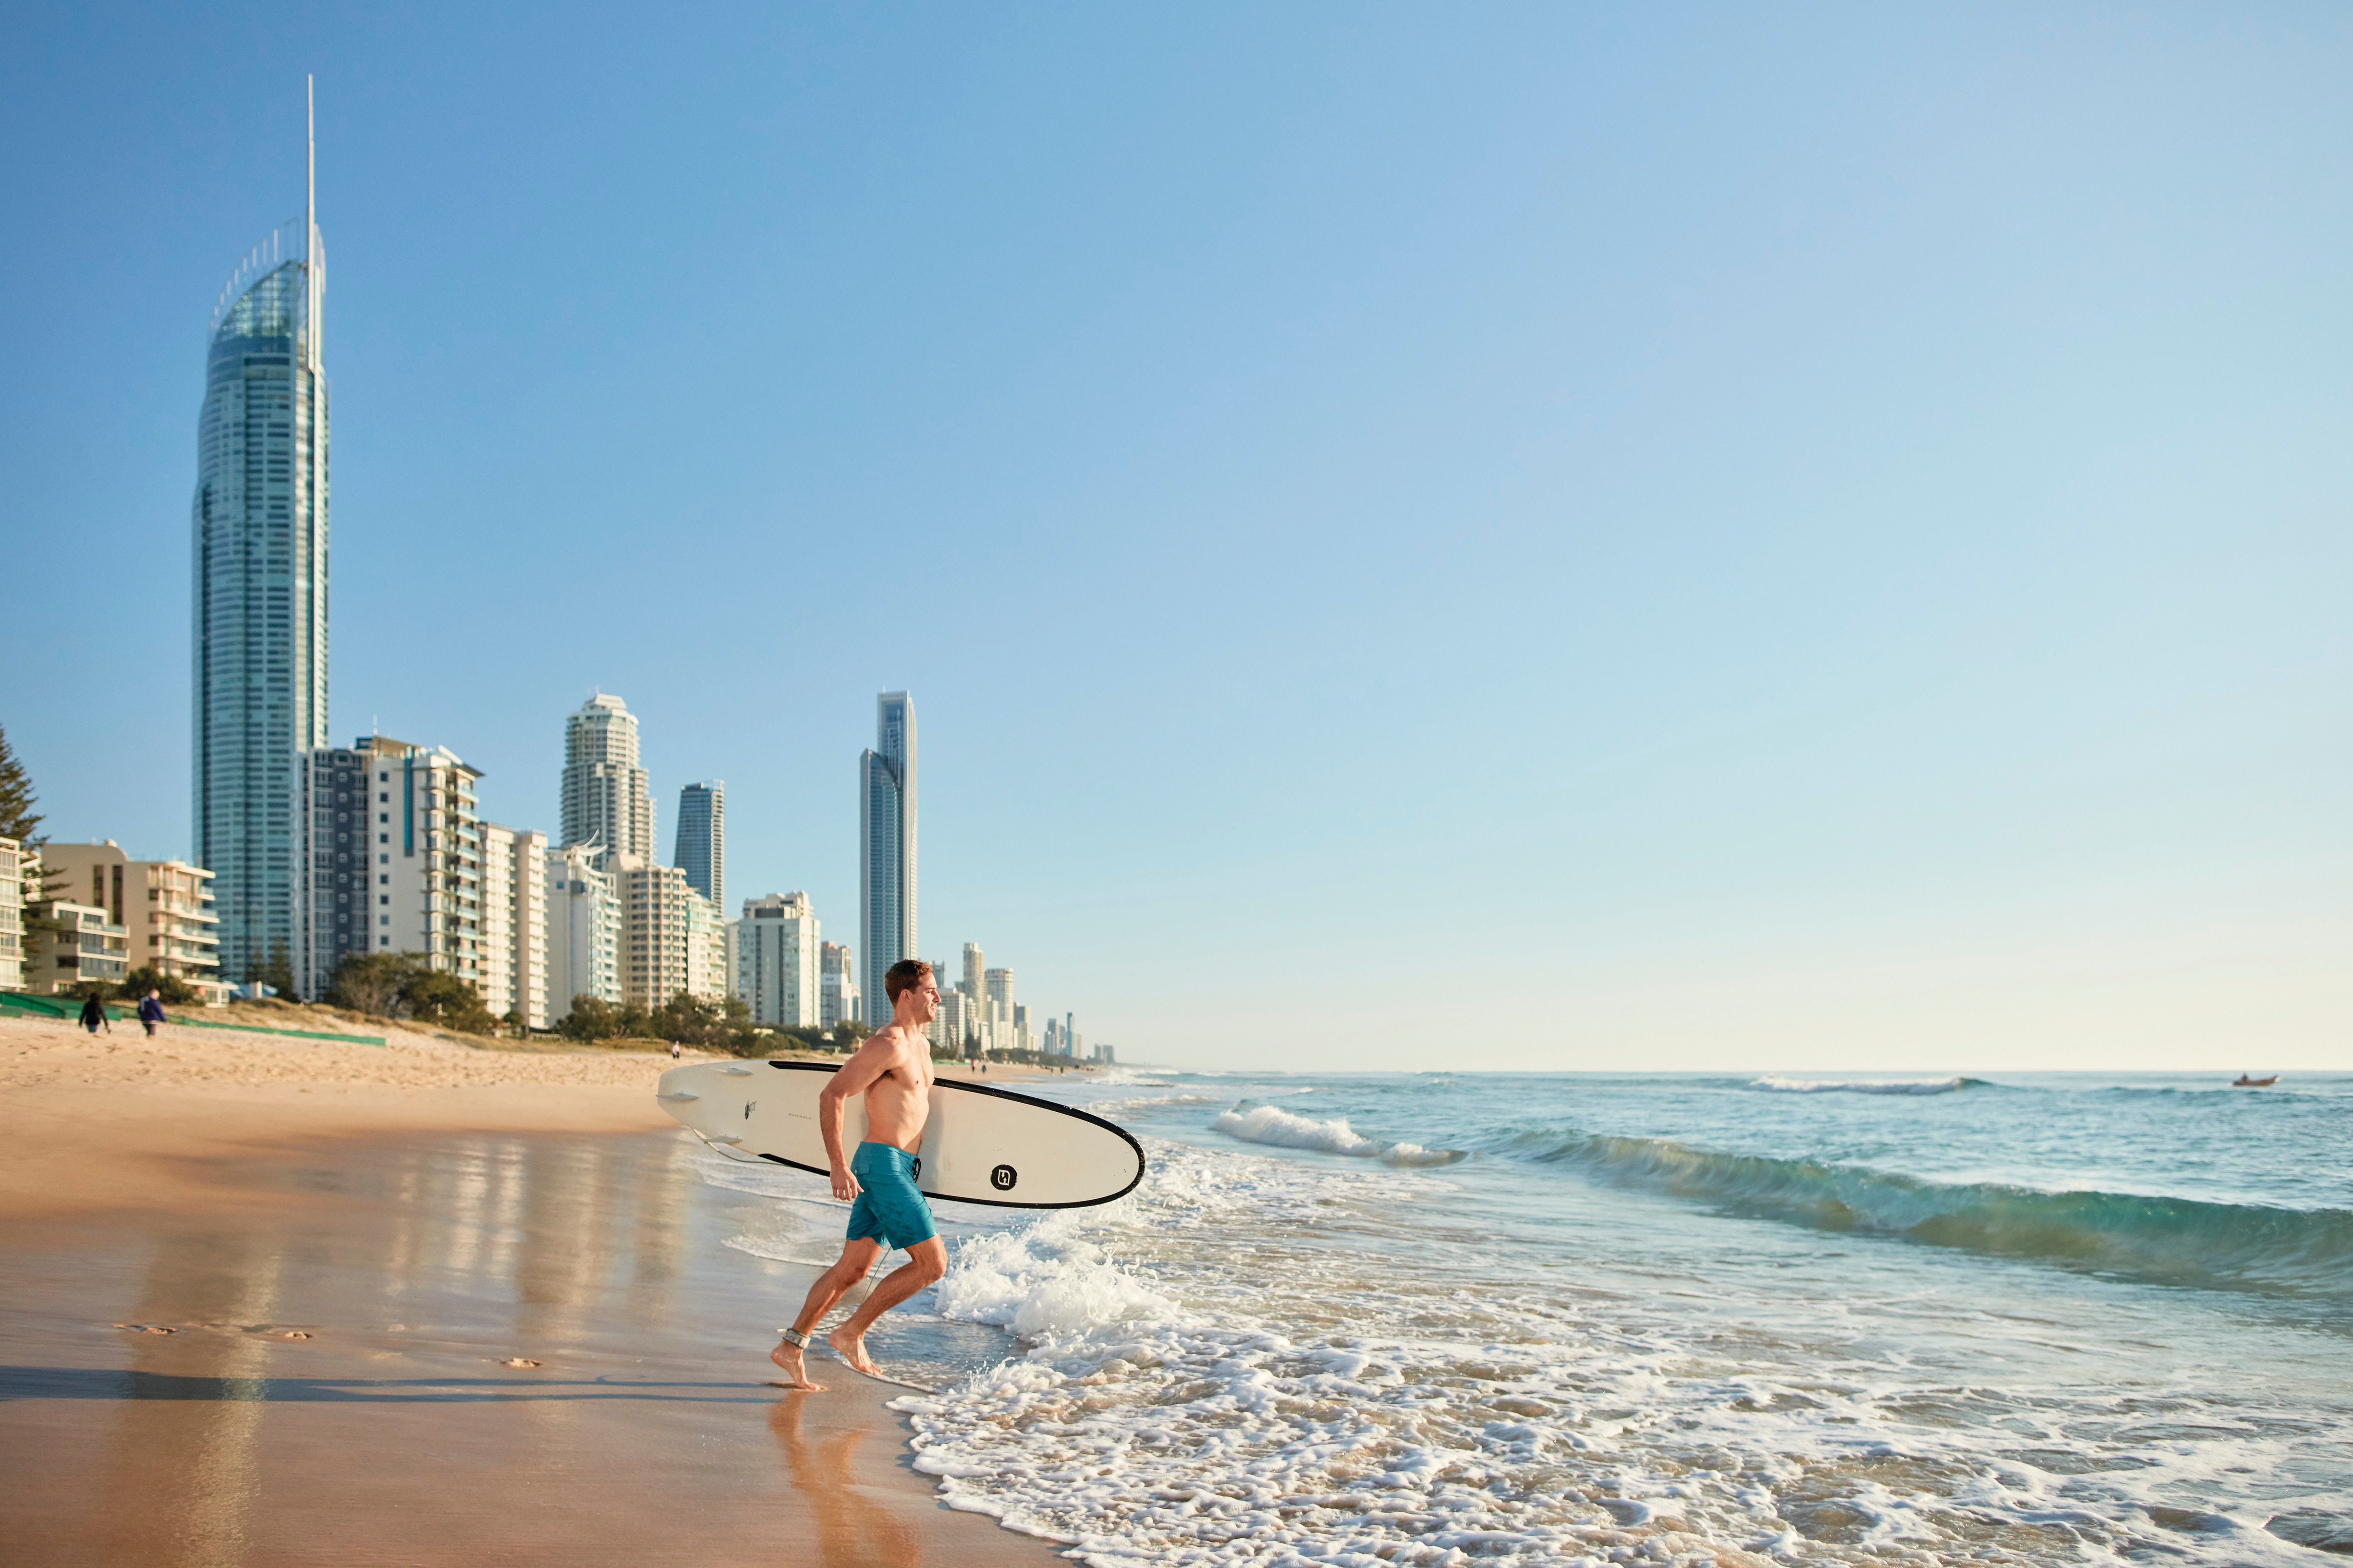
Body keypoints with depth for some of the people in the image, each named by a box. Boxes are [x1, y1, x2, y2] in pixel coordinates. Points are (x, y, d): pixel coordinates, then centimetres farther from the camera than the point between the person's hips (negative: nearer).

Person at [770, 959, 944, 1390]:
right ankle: (851, 1333, 1)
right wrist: (839, 1167, -22)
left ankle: (791, 1347, 17)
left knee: (853, 1267, 11)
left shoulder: (921, 1046, 16)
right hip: (883, 1164, -9)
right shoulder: (887, 1045, -15)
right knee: (933, 1263, -8)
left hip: (899, 1167, 9)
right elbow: (832, 1096, -18)